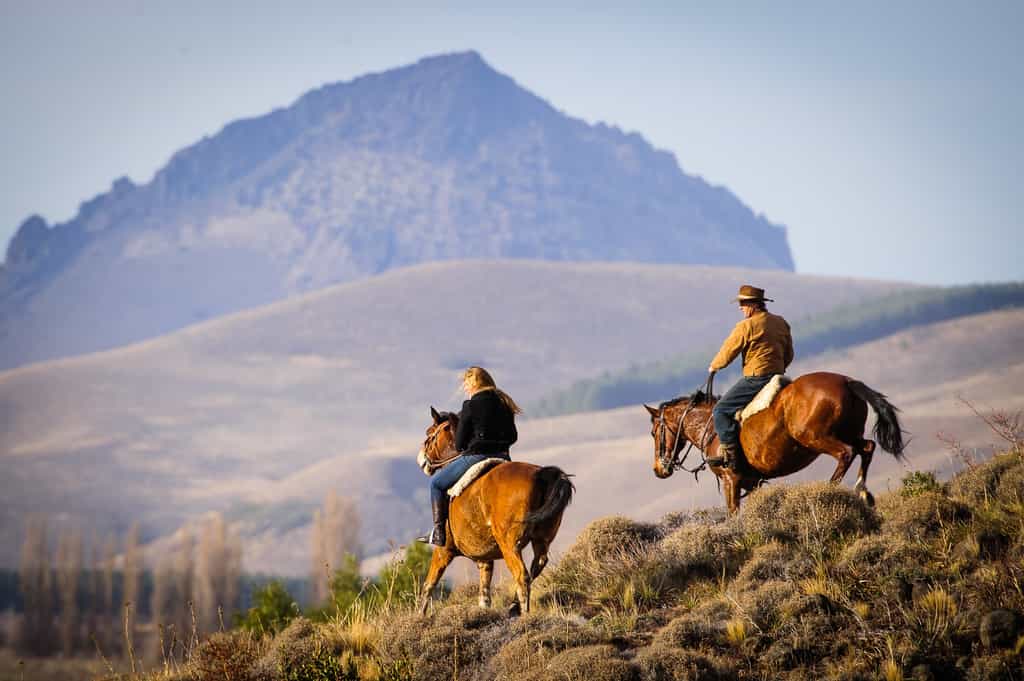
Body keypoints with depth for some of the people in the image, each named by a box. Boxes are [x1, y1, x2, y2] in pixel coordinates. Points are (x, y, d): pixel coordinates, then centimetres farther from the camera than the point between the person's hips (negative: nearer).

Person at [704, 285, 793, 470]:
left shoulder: (746, 326, -12)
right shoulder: (781, 323, 12)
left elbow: (727, 353, -7)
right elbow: (789, 355, 19)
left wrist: (713, 367, 12)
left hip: (755, 379, -9)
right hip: (777, 376, 9)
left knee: (721, 410, -6)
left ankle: (729, 453, -15)